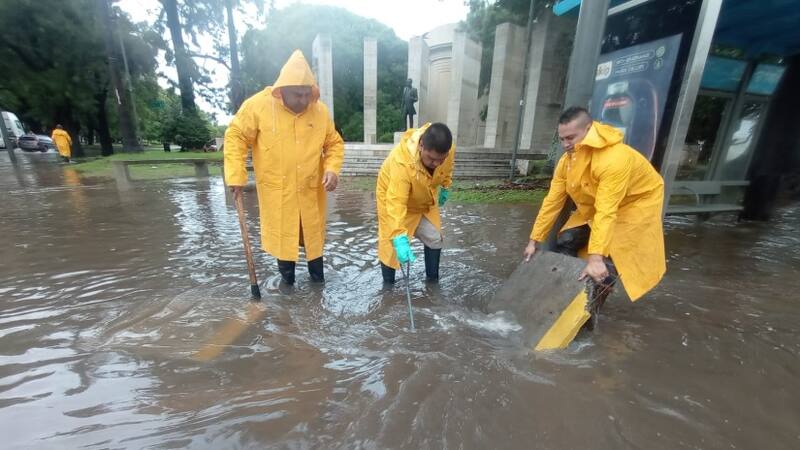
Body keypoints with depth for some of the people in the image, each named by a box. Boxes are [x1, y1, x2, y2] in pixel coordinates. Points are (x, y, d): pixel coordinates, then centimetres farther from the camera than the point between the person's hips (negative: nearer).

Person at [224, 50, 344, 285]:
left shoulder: (320, 110, -4)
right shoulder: (258, 105, -11)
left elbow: (334, 143, 5)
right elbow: (235, 137, -3)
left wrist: (332, 169, -13)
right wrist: (236, 176, -9)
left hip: (311, 189, 2)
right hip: (276, 190, -2)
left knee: (314, 233, 15)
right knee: (282, 234, 10)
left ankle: (317, 276, 36)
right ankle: (287, 278, 33)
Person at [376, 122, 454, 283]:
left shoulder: (448, 151, -26)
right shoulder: (401, 162, -43)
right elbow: (396, 203, -46)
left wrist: (445, 188, 13)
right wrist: (400, 238, -52)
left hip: (425, 200, 5)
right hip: (393, 197, -5)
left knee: (434, 239, 7)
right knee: (391, 245, -4)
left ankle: (433, 280, 25)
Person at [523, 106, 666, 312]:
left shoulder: (614, 158, -38)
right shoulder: (566, 161, -15)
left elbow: (606, 212, -44)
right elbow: (552, 201, -15)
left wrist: (595, 257, -49)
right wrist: (534, 240, -15)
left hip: (636, 203, -6)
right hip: (594, 204, 7)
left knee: (608, 258, -19)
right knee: (565, 242, -6)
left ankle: (590, 310, -1)